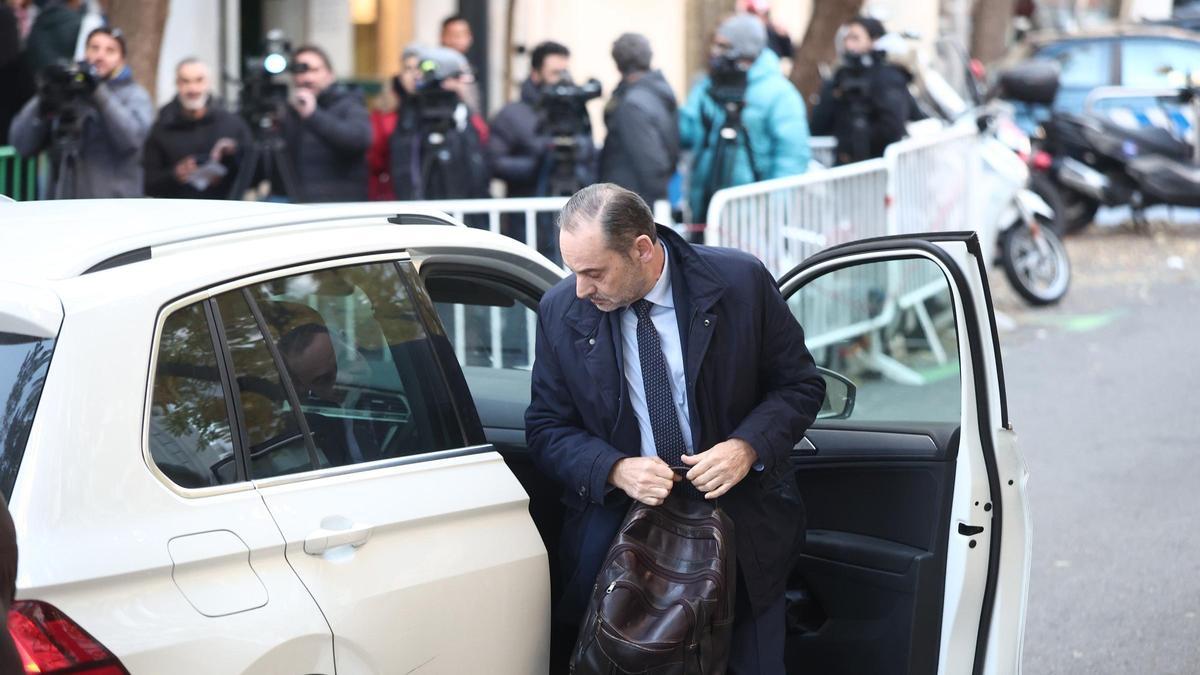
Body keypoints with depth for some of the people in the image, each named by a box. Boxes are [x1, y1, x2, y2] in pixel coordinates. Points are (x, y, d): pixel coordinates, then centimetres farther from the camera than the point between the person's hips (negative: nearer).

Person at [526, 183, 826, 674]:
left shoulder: (741, 283, -11)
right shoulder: (561, 312, -6)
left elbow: (800, 386, -1)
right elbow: (547, 428, 1)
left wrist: (748, 447, -20)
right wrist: (615, 469, -19)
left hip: (738, 515, -1)